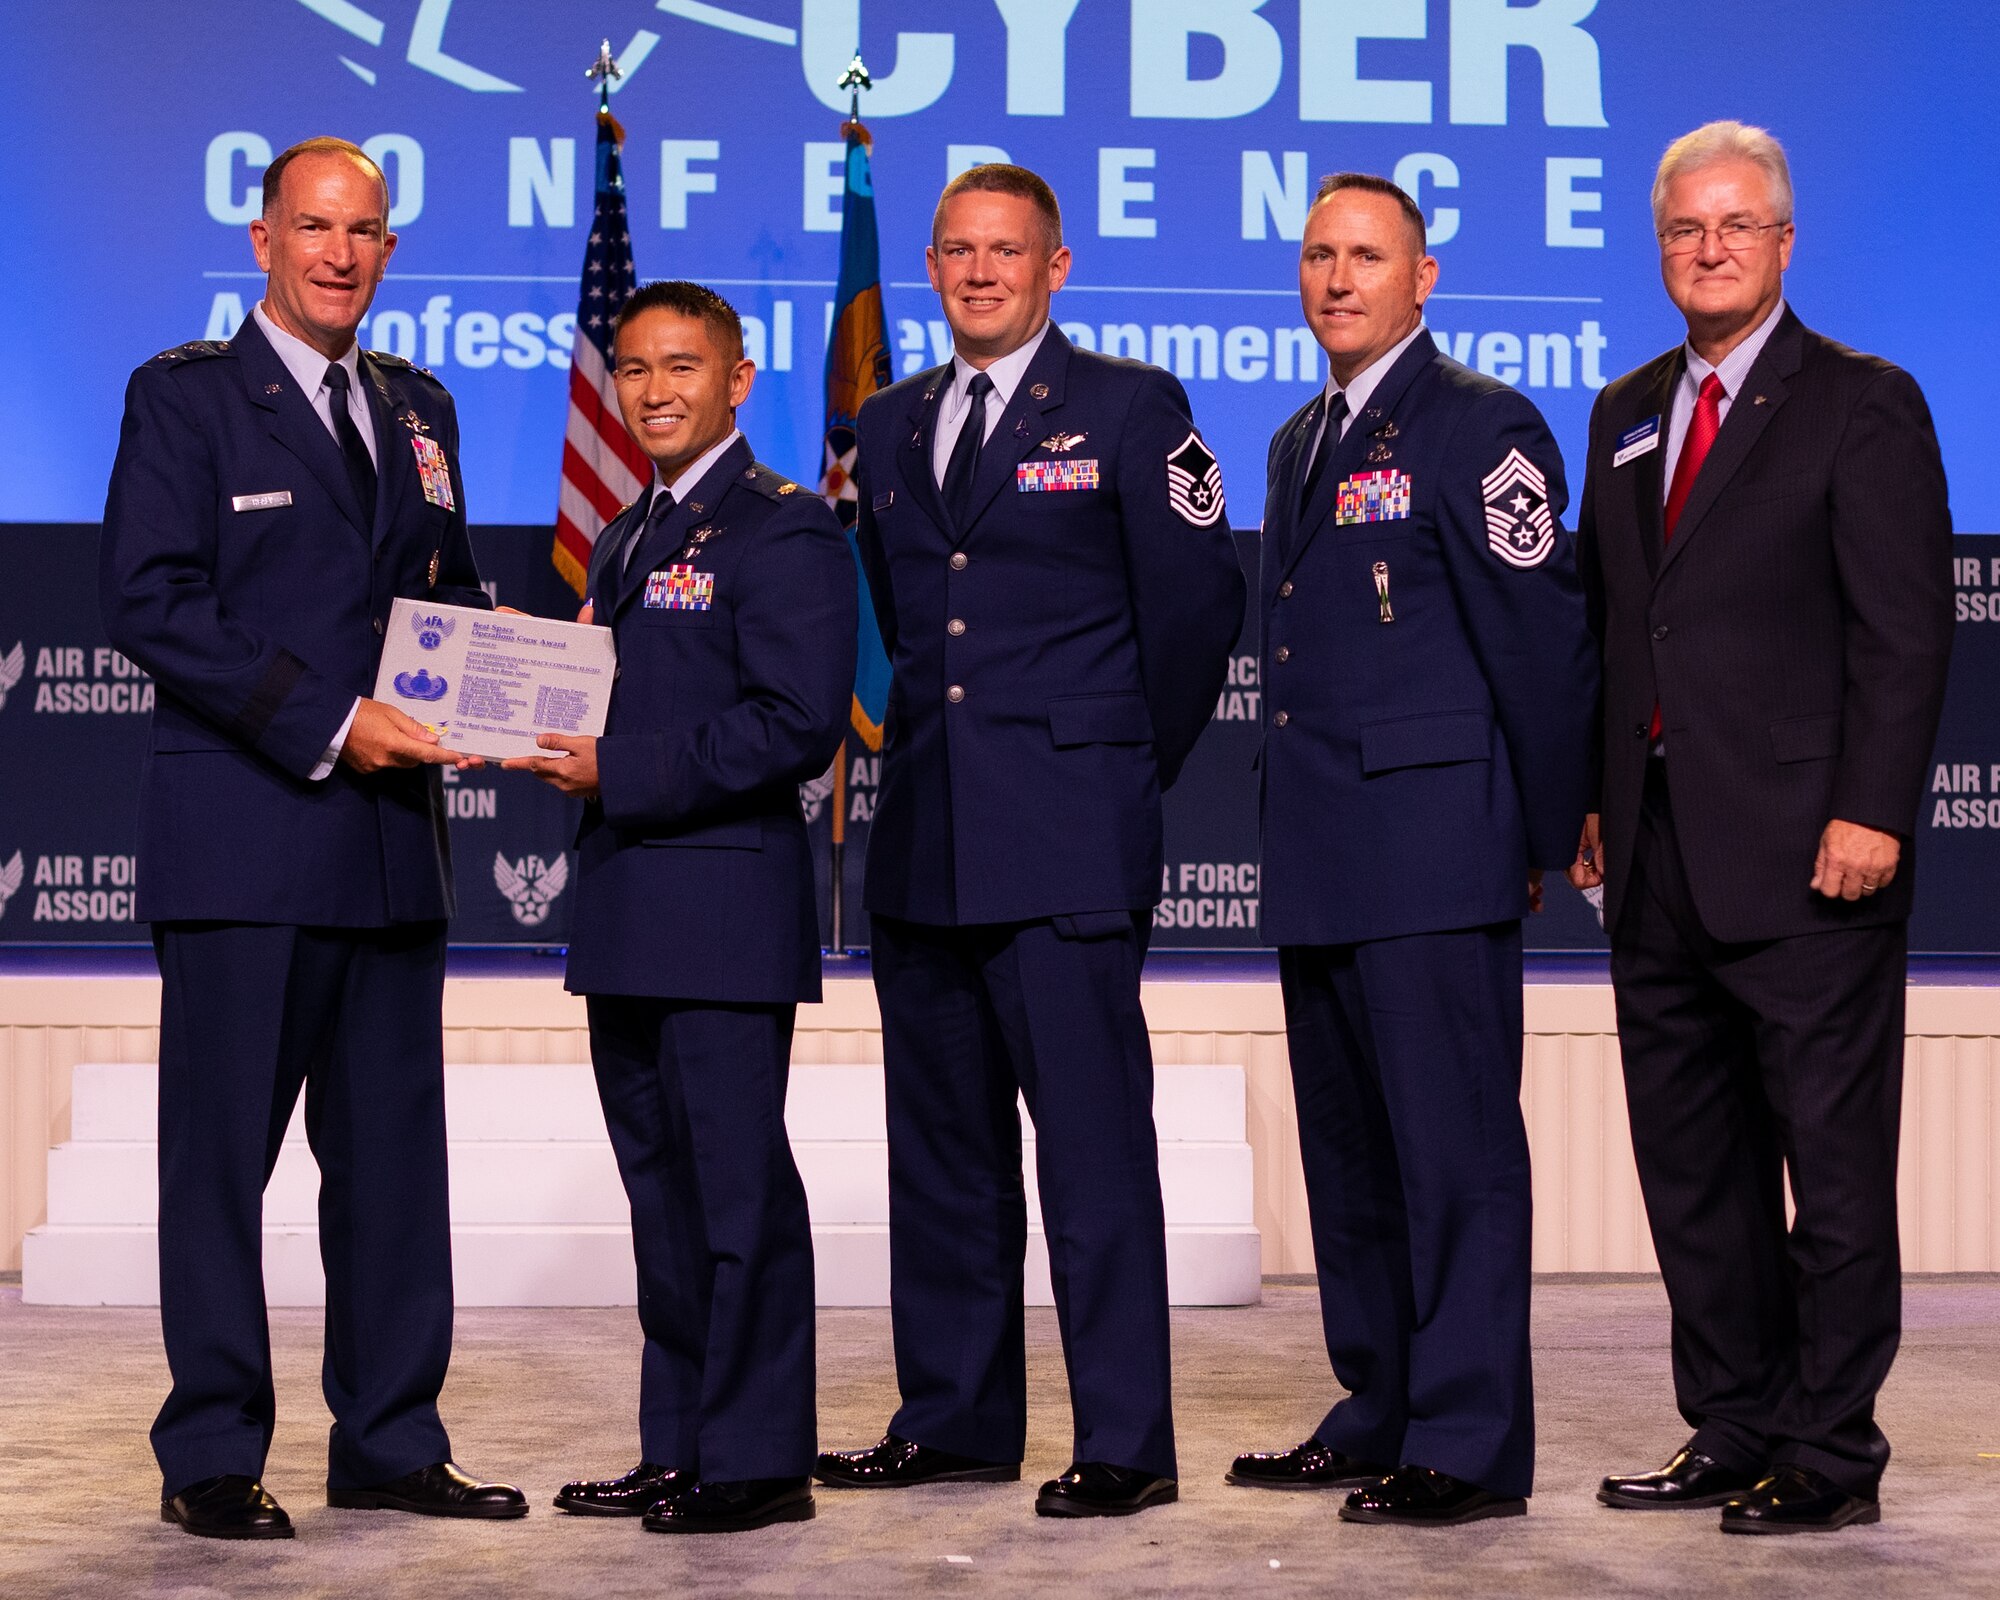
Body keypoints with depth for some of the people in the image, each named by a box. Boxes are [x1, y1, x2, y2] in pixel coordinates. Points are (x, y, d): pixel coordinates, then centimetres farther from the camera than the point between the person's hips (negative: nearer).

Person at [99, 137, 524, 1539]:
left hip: (392, 839, 6)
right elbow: (149, 600, -11)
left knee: (395, 1146, 9)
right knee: (223, 1148, -1)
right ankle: (213, 1457, 8)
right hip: (244, 835, -6)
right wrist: (324, 722, -17)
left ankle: (390, 1443, 18)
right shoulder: (184, 397, -2)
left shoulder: (419, 410, 17)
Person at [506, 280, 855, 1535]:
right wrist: (557, 746, 3)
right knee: (661, 1184, 13)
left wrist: (619, 772, -17)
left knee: (737, 1183, -5)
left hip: (726, 903, -9)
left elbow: (796, 725, -18)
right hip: (630, 914, 9)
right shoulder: (629, 540, 20)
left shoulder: (782, 531, -8)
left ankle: (759, 1458, 2)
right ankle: (679, 1448, 21)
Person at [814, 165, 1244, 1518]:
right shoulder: (891, 425, 16)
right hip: (923, 836, 6)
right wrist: (936, 743, 16)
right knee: (943, 1140, 11)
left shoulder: (1128, 409, 0)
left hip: (1065, 843, -6)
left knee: (1095, 1139, -7)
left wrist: (1129, 769, 4)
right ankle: (957, 1418, 20)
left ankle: (1126, 1442, -2)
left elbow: (1198, 599, -1)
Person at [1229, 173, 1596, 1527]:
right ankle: (1380, 1418, 22)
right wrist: (1294, 829, 16)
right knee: (1350, 1150, 13)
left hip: (1432, 848, -9)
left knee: (1456, 1146, -6)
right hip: (1321, 857, 9)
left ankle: (1471, 1448, -2)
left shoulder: (1480, 426, -7)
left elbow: (1543, 637, -8)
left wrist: (1551, 838, -6)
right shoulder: (1302, 443, 19)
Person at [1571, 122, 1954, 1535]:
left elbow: (1906, 631, -9)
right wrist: (1595, 798, 11)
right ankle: (1732, 1434, 20)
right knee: (1691, 1165, 11)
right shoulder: (1626, 416, 17)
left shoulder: (1863, 406, -3)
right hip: (1659, 859, 7)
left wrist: (1870, 814, -16)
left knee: (1834, 1164, -1)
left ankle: (1830, 1456, 5)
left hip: (1802, 852, -7)